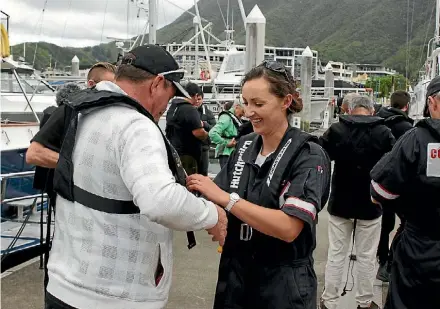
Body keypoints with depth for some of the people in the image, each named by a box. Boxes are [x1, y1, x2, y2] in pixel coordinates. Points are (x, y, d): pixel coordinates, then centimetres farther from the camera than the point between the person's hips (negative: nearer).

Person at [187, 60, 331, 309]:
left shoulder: (309, 155, -15)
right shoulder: (244, 146, 0)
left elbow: (289, 228, -25)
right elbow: (219, 203, 6)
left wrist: (225, 198, -27)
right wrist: (195, 191, -14)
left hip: (282, 284, -5)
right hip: (234, 276, 5)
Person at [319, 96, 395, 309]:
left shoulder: (336, 130, -9)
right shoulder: (384, 133, -9)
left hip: (340, 203, 1)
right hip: (371, 205, 0)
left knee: (336, 255, 12)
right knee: (366, 256, 13)